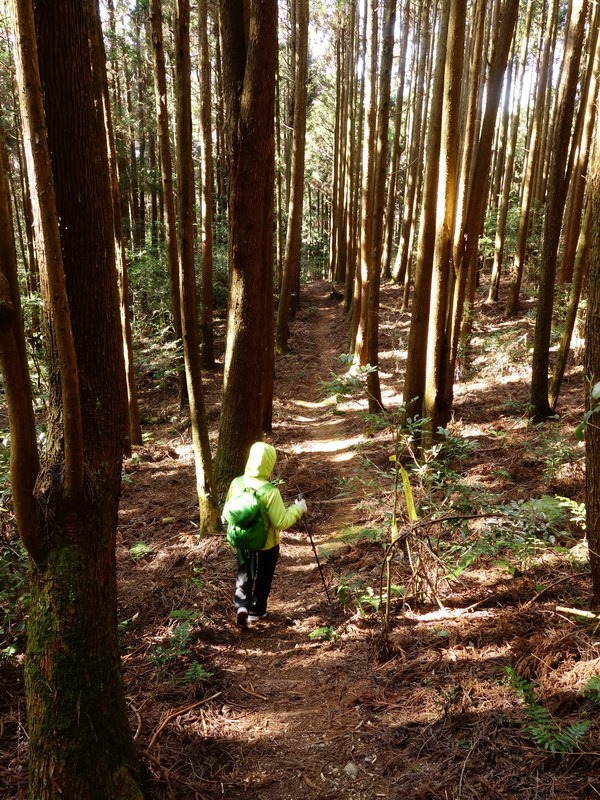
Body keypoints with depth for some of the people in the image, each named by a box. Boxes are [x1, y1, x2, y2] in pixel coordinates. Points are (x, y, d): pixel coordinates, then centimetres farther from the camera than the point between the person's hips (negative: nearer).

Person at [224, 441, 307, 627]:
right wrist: (297, 509, -12)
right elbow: (281, 522, -25)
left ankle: (241, 606, 3)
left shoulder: (236, 483, -13)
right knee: (263, 579, 19)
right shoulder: (270, 491, -28)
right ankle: (256, 611, 32)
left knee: (244, 575, 21)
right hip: (266, 544, -3)